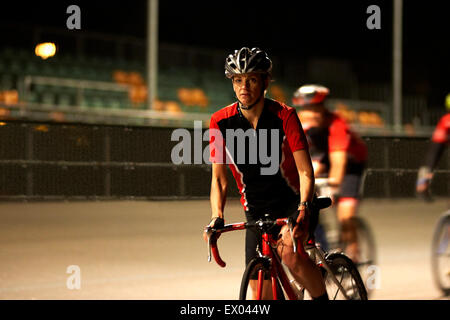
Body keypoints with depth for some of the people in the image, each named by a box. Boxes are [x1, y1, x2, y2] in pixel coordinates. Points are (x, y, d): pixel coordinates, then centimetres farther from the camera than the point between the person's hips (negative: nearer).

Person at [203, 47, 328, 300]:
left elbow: (305, 170, -18)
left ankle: (323, 298, -10)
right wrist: (217, 217, -22)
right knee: (261, 290, -2)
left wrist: (303, 207, -35)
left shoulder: (284, 116, -14)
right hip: (256, 212, 3)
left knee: (289, 252, -32)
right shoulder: (221, 122, -9)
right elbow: (219, 178, -6)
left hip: (292, 203, -3)